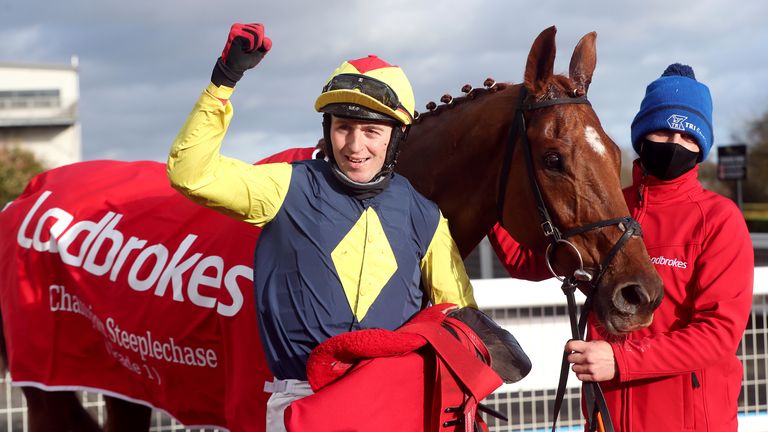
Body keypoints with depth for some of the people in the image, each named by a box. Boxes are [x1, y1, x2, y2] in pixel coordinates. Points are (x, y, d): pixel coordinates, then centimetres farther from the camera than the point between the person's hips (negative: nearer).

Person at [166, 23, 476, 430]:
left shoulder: (422, 216, 10)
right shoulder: (291, 190, 4)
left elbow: (459, 313, 17)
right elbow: (191, 174, -6)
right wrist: (222, 84, -12)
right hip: (301, 394, -2)